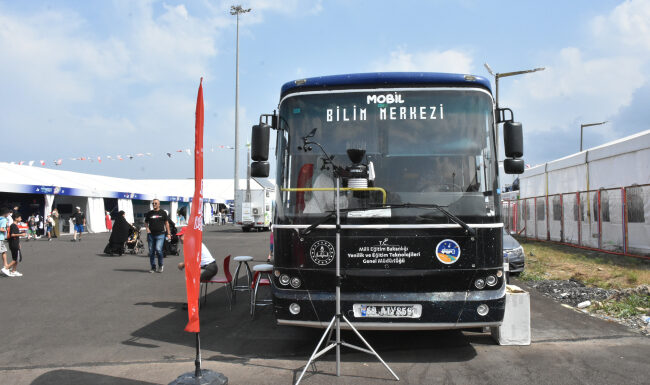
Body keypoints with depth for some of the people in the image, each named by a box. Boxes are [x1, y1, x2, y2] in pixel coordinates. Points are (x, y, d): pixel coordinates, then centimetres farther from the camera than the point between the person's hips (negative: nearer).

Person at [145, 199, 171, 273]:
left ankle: (160, 265, 3)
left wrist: (168, 233, 6)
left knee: (158, 249, -17)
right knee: (151, 251, 3)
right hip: (151, 234, 3)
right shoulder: (149, 213, 12)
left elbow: (166, 223, 11)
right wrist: (147, 228, -2)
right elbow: (146, 222, 19)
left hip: (160, 234, -3)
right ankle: (153, 267, 15)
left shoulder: (163, 213, 8)